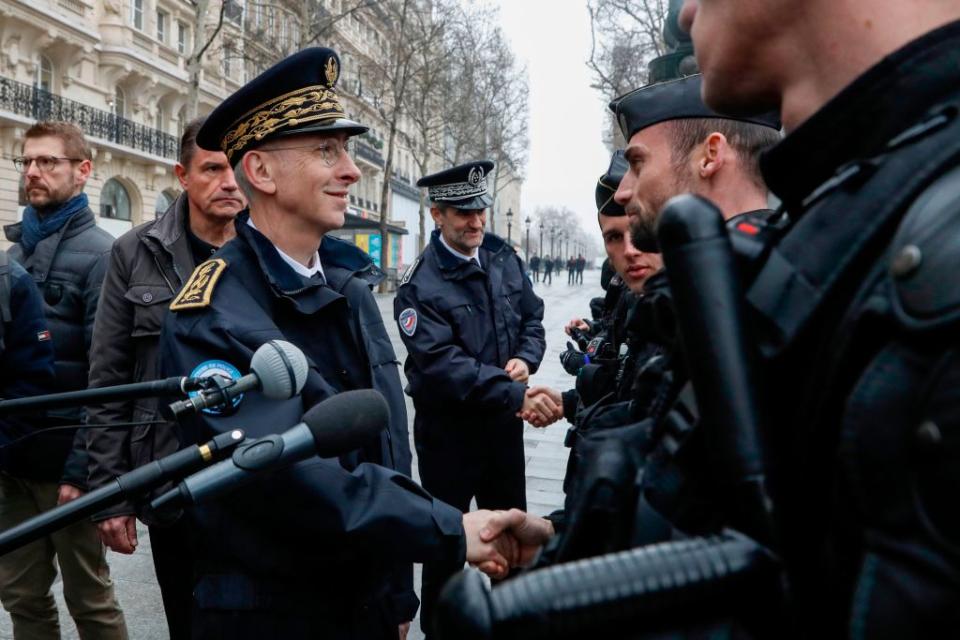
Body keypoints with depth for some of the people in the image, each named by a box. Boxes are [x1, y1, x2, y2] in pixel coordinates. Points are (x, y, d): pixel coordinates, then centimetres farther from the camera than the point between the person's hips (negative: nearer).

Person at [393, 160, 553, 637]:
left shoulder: (504, 258, 1)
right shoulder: (420, 285, -18)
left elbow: (532, 319, 11)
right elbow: (442, 364, -27)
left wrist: (526, 359, -11)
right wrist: (516, 395, -34)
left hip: (503, 422, 6)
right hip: (448, 428, -5)